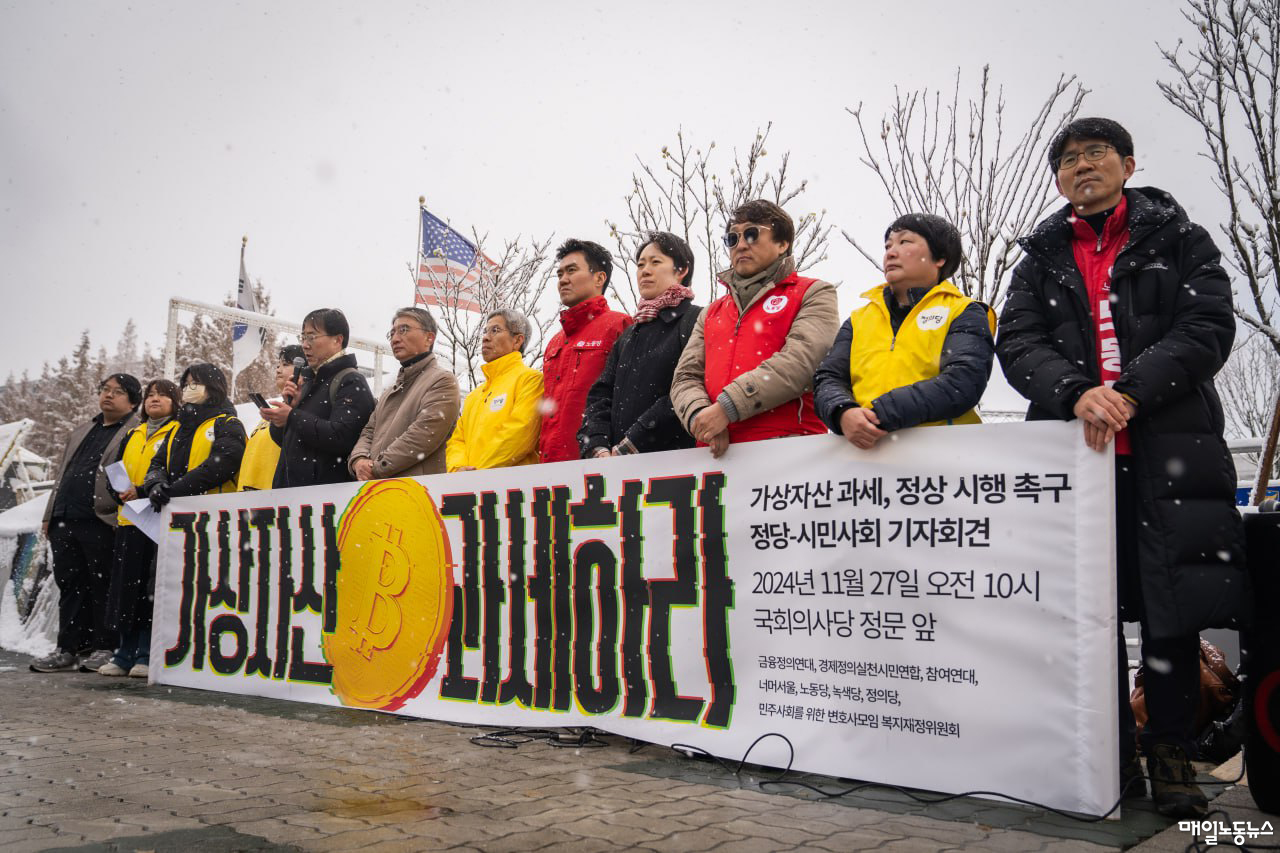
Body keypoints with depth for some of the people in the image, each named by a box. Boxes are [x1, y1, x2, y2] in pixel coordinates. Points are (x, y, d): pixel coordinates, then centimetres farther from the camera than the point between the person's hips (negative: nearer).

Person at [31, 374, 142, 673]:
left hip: (102, 523, -7)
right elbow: (62, 476, 26)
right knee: (69, 585, 8)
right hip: (65, 521, 7)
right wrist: (50, 514, 19)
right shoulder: (80, 432, 24)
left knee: (102, 586, -2)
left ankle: (104, 648, 6)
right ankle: (68, 649, 14)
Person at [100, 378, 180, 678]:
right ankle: (124, 653, 13)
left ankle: (147, 655, -1)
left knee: (152, 588, -6)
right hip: (129, 521, 6)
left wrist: (142, 492, -19)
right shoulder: (132, 436, 22)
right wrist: (122, 492, -4)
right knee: (125, 587, 7)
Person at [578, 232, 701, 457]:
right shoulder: (628, 336, 24)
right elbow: (601, 394, 14)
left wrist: (630, 445, -14)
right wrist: (598, 447, -5)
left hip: (673, 458, -5)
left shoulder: (696, 321, 2)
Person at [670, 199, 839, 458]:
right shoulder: (711, 313, 26)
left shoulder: (813, 293, 10)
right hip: (717, 452, 4)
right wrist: (699, 415, -9)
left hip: (786, 444, -4)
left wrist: (727, 407, -16)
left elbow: (802, 359, -8)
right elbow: (686, 377, 15)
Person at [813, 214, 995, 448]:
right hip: (863, 449, 2)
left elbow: (963, 382, -3)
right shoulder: (858, 320, 25)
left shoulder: (964, 314, 14)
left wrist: (880, 415, -14)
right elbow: (828, 379, 14)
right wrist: (844, 413, -10)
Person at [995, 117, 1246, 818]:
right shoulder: (1042, 256, 17)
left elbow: (1208, 326, -1)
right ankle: (1115, 755, 13)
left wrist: (1129, 391, -15)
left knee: (1172, 605, 0)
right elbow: (1017, 342, 3)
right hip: (1070, 446, 2)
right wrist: (1076, 393, -15)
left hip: (1169, 446, -1)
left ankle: (1171, 756, 13)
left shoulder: (1178, 238, 12)